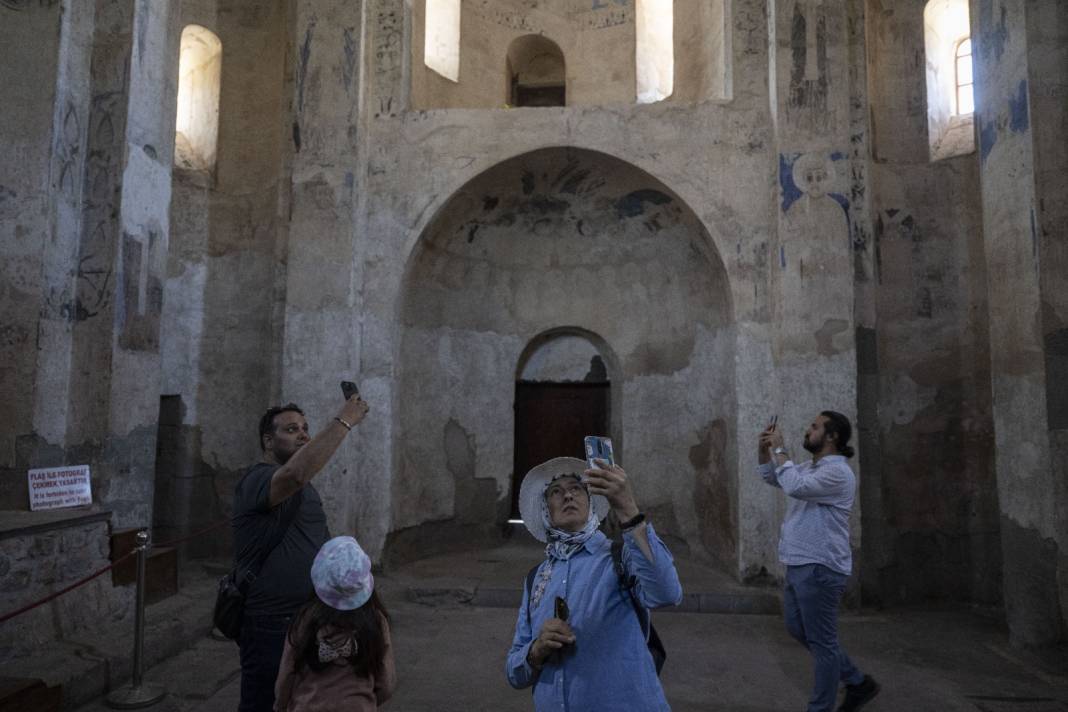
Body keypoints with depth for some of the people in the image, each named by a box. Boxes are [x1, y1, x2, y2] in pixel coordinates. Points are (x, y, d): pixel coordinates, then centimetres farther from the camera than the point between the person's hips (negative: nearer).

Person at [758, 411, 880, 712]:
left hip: (819, 568, -10)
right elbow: (771, 477, 24)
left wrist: (779, 448, -21)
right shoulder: (809, 468, 14)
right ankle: (858, 682, 31)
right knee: (798, 629, 20)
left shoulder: (837, 472, -17)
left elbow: (794, 486, -30)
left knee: (821, 642, 0)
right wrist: (764, 448, 6)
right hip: (798, 565, 10)